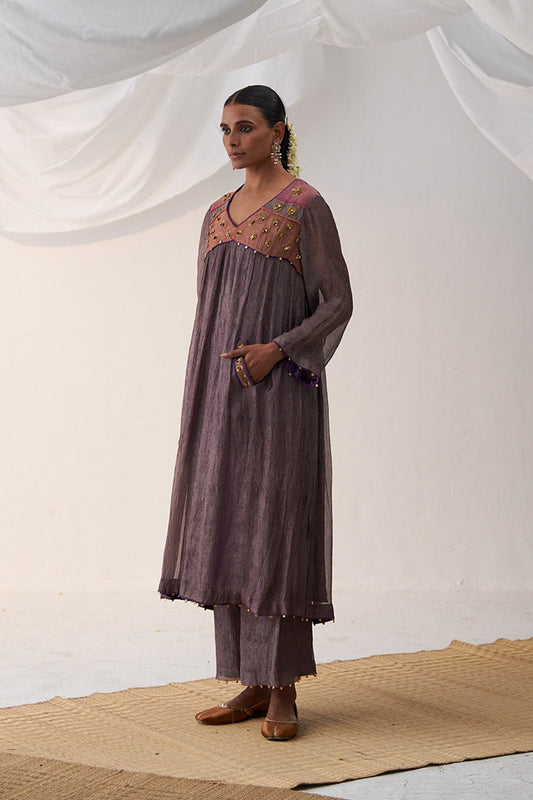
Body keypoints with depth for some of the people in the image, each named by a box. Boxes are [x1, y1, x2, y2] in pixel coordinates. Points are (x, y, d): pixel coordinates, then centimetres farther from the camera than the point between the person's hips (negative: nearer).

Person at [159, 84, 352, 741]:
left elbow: (338, 304, -5)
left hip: (280, 390, -6)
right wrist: (198, 401, 13)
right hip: (222, 393, 7)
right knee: (228, 532, 4)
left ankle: (284, 691, 1)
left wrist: (278, 350, -19)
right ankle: (252, 685, 11)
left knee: (277, 530, -7)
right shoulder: (219, 214, 16)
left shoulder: (307, 207, -3)